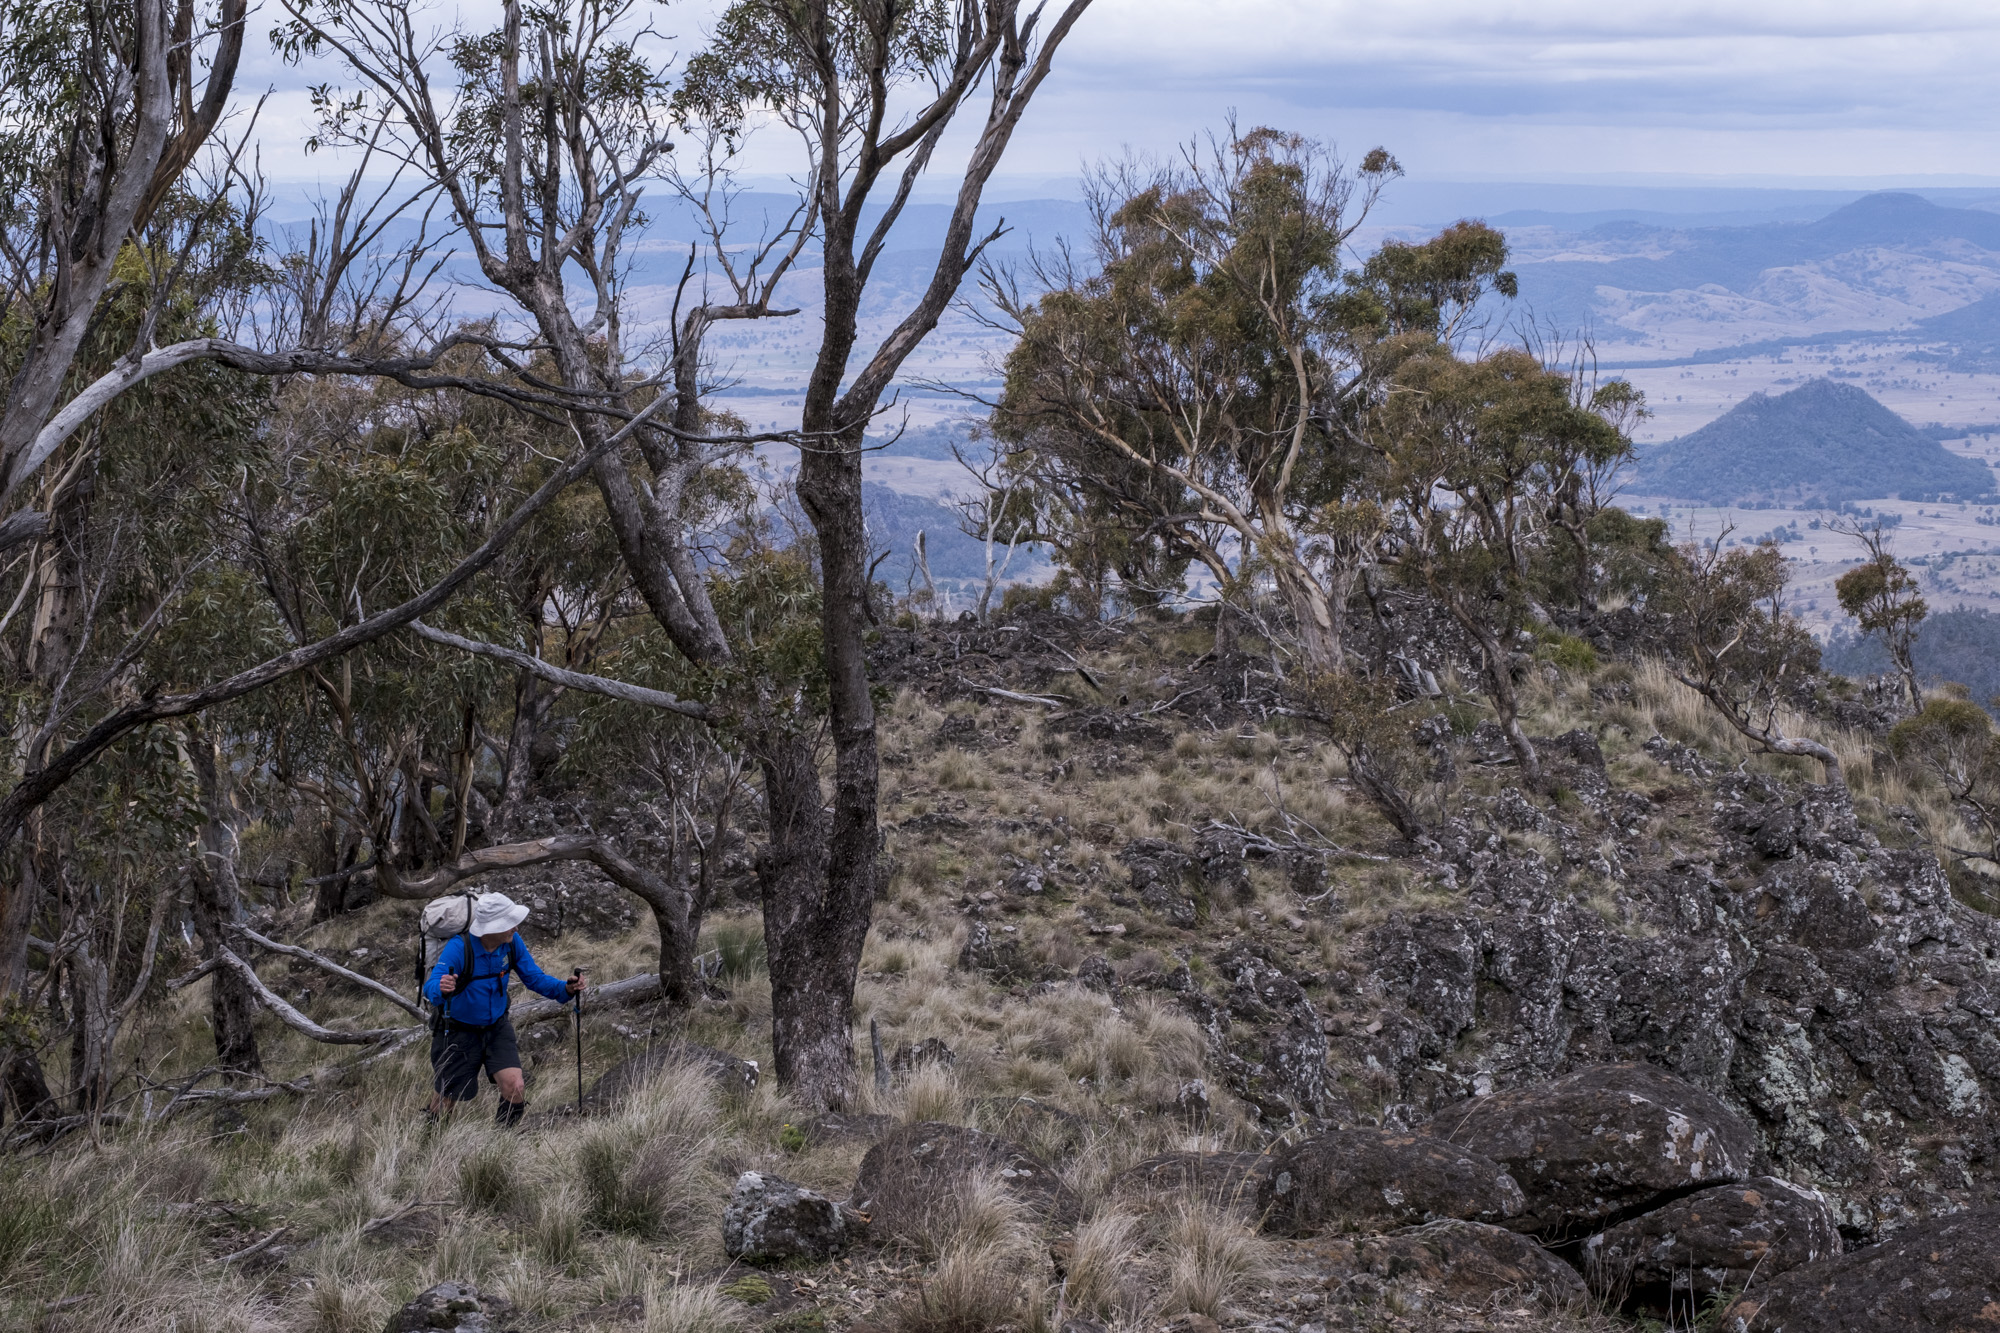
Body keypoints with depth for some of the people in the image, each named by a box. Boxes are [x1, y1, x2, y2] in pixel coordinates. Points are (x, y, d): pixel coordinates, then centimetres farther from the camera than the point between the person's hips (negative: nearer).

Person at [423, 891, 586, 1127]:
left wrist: (565, 989, -24)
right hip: (459, 1033, -3)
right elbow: (430, 988, -38)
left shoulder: (512, 943, -13)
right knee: (444, 1104, 6)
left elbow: (536, 978, -5)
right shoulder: (458, 947, -28)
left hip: (497, 1028, 3)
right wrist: (441, 989, -62)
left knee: (516, 1090, -16)